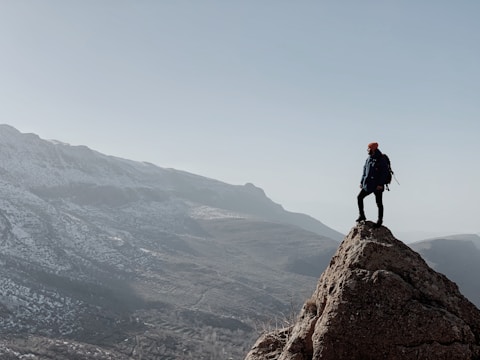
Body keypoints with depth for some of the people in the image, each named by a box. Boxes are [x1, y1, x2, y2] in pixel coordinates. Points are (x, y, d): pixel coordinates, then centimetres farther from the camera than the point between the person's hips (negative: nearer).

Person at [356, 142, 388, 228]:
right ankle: (362, 215, 15)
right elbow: (365, 171, 16)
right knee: (359, 197, 4)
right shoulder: (369, 159, 10)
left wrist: (381, 184, -22)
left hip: (377, 186, -7)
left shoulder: (381, 160, -12)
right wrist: (362, 182, 12)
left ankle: (380, 220, 15)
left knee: (379, 203, 2)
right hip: (368, 184, 7)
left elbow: (384, 172, -16)